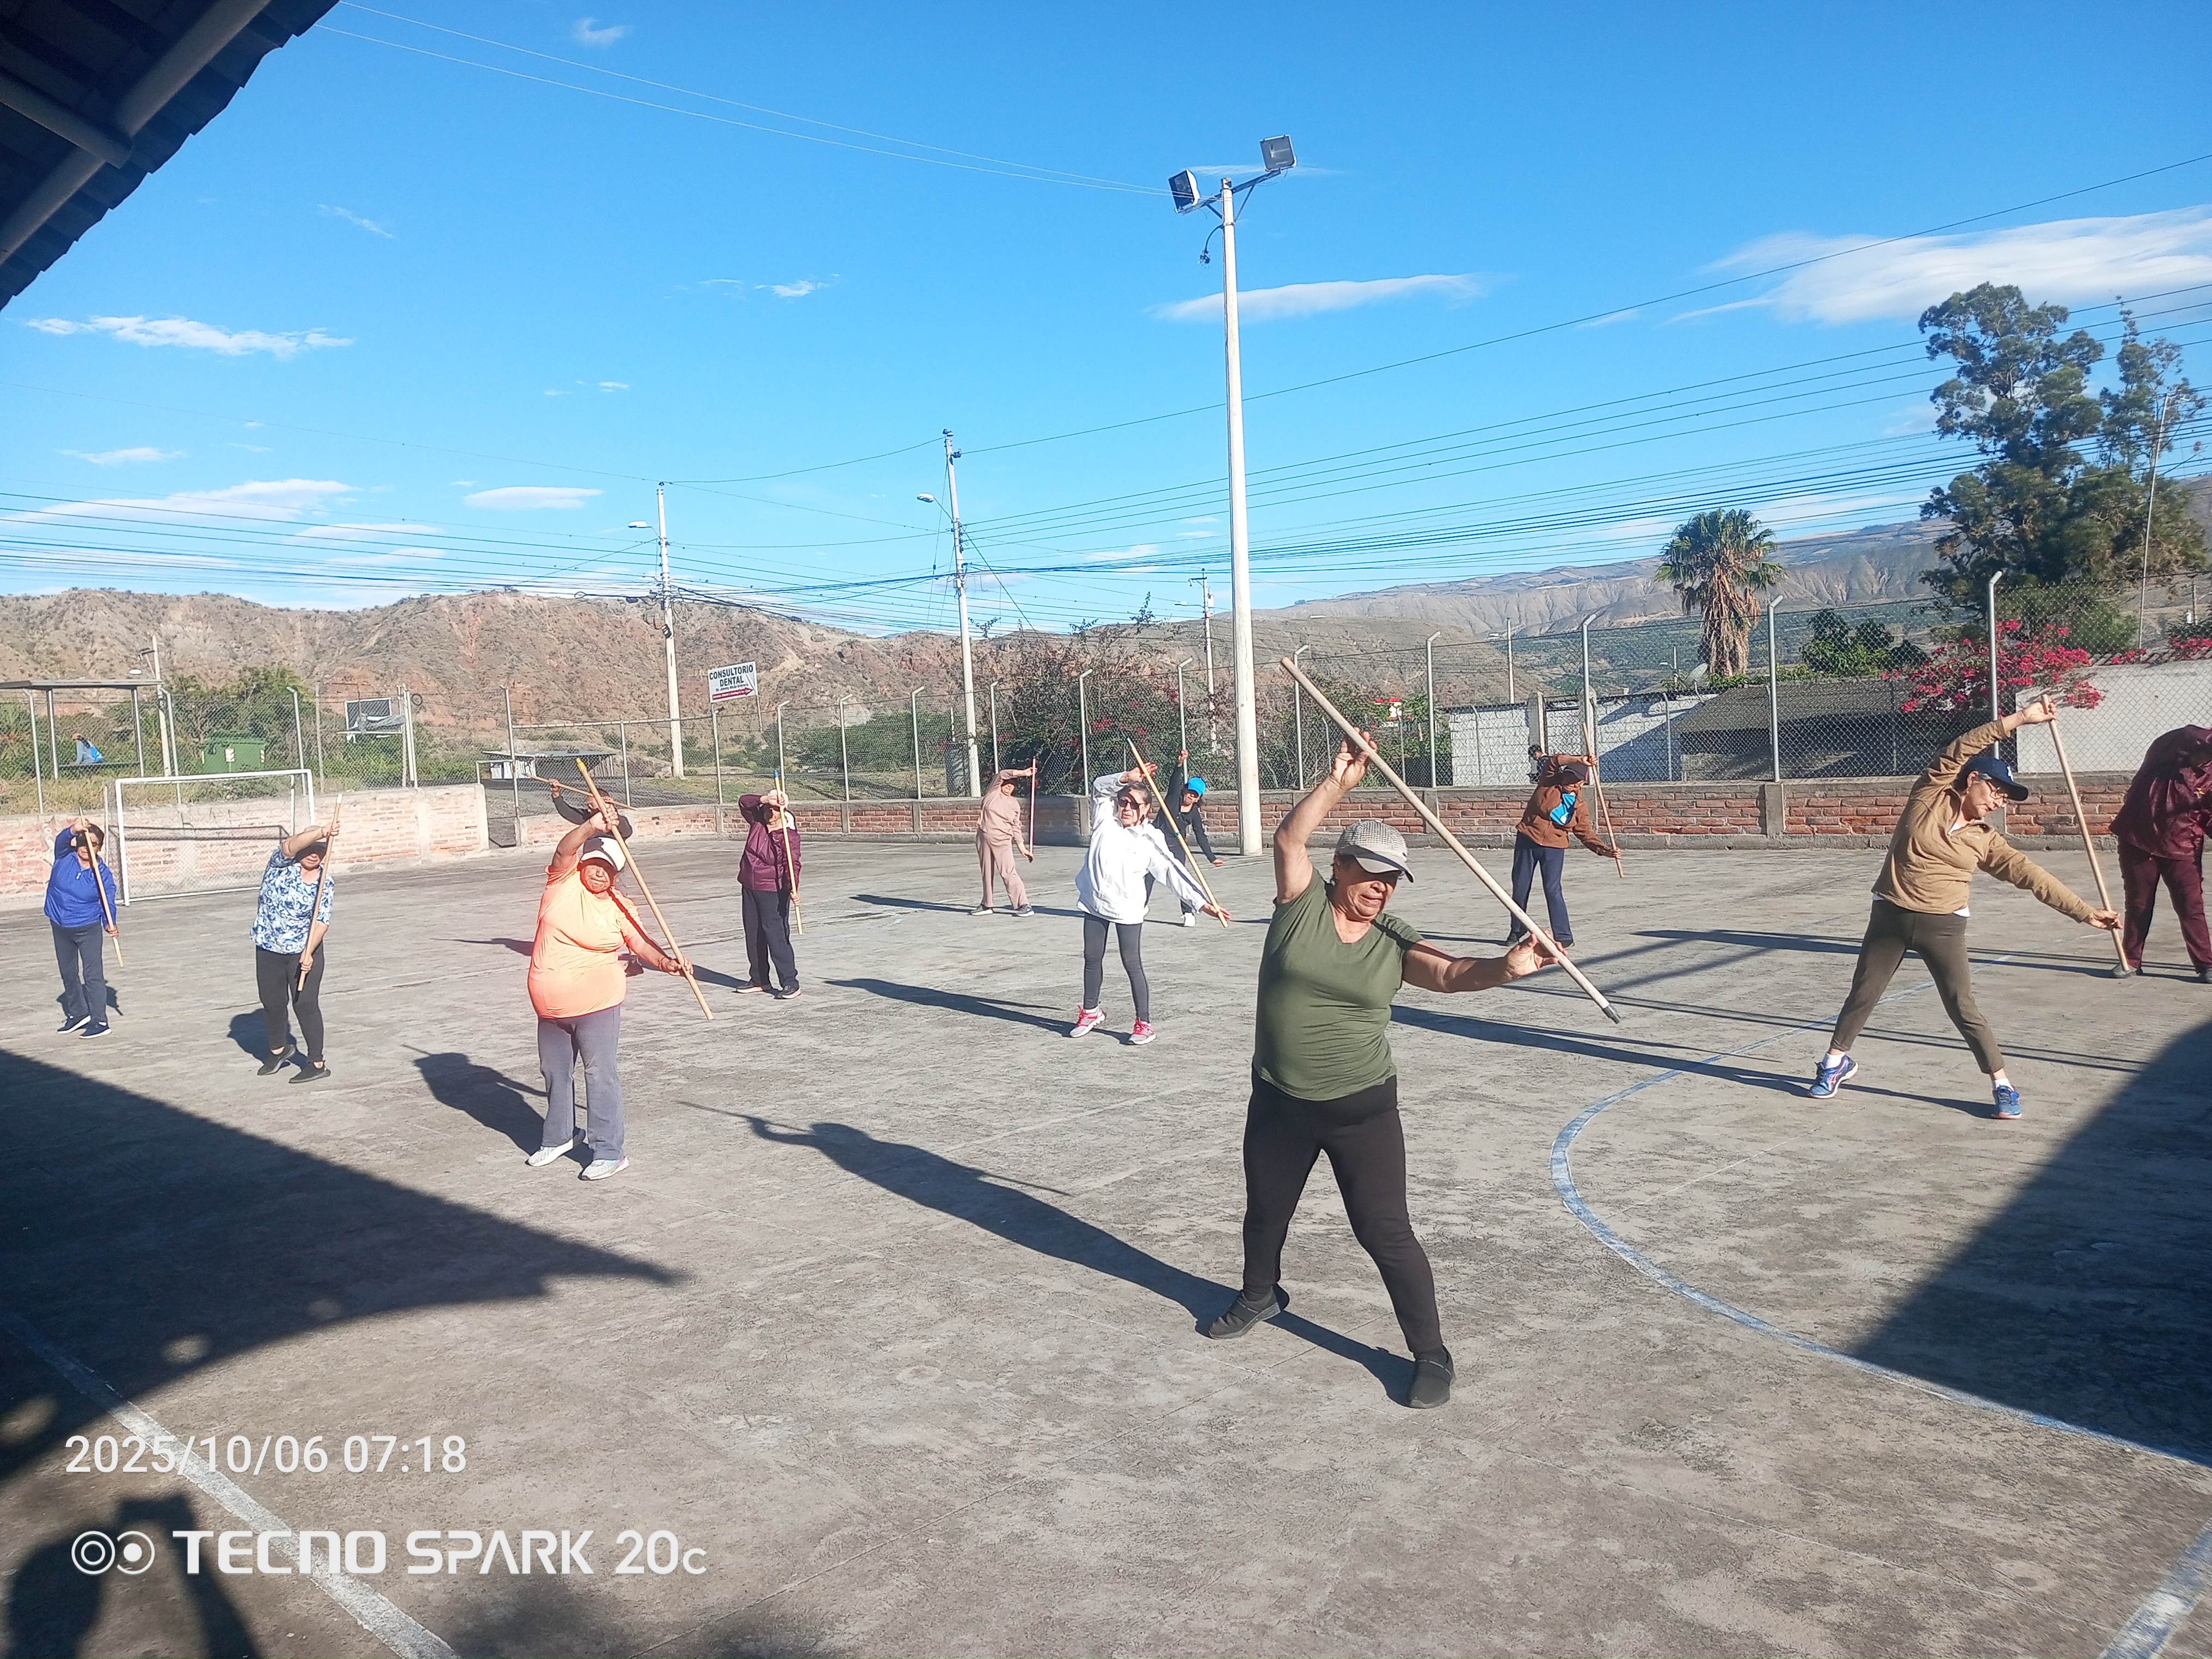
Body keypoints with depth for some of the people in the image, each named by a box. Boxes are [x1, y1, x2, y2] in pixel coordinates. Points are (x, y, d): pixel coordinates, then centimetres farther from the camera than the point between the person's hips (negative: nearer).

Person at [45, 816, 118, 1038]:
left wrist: (110, 925, -33)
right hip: (61, 928, 4)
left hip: (89, 928, -4)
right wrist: (74, 830, -49)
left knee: (93, 974, -12)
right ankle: (77, 1014, 34)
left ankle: (99, 1021, -12)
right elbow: (61, 841, -28)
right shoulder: (64, 857, -7)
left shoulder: (104, 874, -13)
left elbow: (108, 904, -15)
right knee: (68, 974, 17)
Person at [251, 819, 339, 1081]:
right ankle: (279, 1050, 39)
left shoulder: (326, 885, -6)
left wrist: (309, 953, -24)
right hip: (268, 951, 2)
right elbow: (292, 845, -30)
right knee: (272, 1003, 14)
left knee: (306, 1004, -7)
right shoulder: (282, 863, -6)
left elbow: (321, 922, -11)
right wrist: (320, 832, -44)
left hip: (305, 951, -2)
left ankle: (317, 1064, -2)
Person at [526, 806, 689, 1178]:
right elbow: (564, 850, -20)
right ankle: (558, 1137, 40)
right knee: (555, 1071, 20)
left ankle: (609, 1151, 0)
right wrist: (592, 826, -37)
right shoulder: (564, 882, -2)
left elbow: (641, 944, -10)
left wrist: (666, 961, -29)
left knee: (600, 1073, -6)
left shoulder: (619, 907, -3)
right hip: (551, 1006, 4)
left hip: (596, 1004, -4)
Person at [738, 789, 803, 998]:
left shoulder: (789, 835, -16)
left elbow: (792, 864, -24)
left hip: (773, 891, -8)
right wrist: (765, 799, -23)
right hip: (749, 887, 8)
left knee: (776, 934, -11)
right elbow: (744, 802, -5)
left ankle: (790, 982, -6)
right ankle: (759, 979, 29)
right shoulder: (757, 822, 2)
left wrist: (793, 889, -39)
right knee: (753, 934, 15)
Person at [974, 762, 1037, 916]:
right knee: (987, 873, 11)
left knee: (1008, 873, -11)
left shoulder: (1015, 804, 9)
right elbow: (1003, 774, -11)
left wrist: (1023, 848, 8)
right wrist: (1023, 773, -20)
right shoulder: (993, 792, 5)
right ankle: (986, 905, 25)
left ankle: (1024, 905, -12)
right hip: (984, 837, 1)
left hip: (1002, 841, -1)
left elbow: (1016, 828, 12)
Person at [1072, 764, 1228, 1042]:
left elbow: (1172, 872, -11)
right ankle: (1091, 1012, 35)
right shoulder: (1106, 821, 2)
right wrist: (1126, 778, -16)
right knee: (1092, 959, 16)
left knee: (1132, 965, -3)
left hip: (1128, 910, -4)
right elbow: (1099, 787, 1)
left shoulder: (1150, 840, -7)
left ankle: (1144, 1023, 7)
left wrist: (1203, 901, -19)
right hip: (1095, 904, 4)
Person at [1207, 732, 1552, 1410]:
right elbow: (1289, 838, -22)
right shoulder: (1302, 905, -8)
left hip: (1362, 1108, -2)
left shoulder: (1395, 943, -6)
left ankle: (1431, 1354, 13)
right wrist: (1337, 783, -31)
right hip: (1278, 1103, 2)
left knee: (1386, 1234, -3)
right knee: (1264, 1214, 23)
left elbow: (1450, 973, -22)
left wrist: (1506, 965, -42)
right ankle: (1260, 1294, 53)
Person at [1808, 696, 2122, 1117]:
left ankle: (2002, 1084, 12)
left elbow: (2034, 877, 1)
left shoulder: (1986, 841, 4)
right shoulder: (1929, 795, -2)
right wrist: (2019, 719, -13)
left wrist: (2085, 911, -5)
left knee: (1963, 1009, -1)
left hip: (1943, 927, 1)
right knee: (1862, 995, 10)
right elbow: (1960, 753, -11)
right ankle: (1836, 1063, 29)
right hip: (1891, 917, -1)